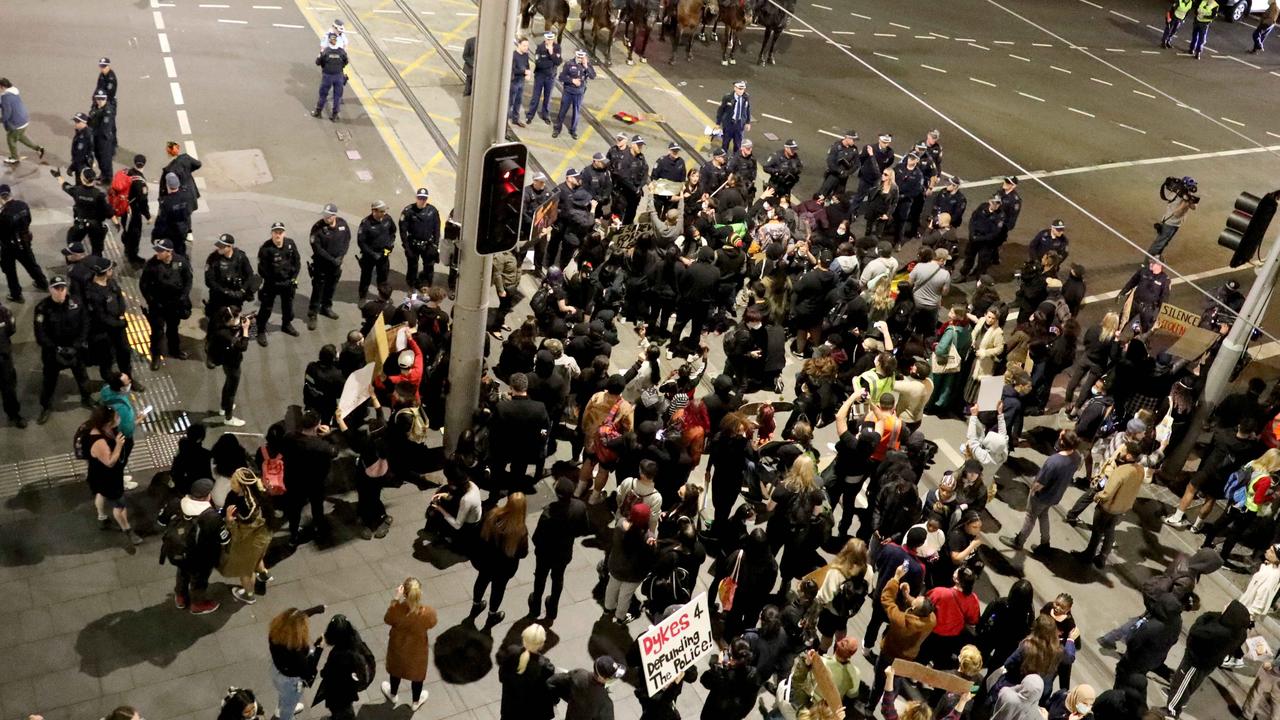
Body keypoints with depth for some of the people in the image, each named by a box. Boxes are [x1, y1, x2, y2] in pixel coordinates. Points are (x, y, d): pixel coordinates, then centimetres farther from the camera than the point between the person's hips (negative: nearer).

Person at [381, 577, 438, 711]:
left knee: (396, 670, 33)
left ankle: (393, 695, 60)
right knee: (417, 674, 29)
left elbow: (387, 620, -11)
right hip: (418, 649, -1)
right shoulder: (428, 612, -36)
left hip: (398, 646, 1)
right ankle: (415, 701, 54)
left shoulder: (396, 609, -35)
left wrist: (396, 599, -15)